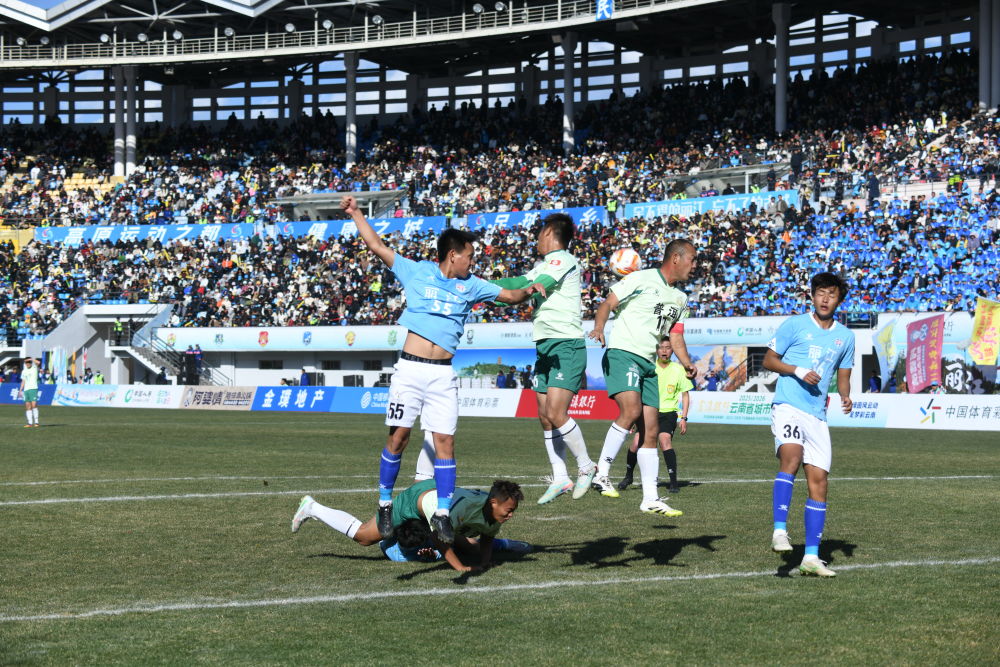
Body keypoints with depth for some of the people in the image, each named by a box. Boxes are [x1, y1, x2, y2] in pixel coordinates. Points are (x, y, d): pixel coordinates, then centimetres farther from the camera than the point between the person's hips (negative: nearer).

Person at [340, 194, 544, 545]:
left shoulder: (470, 285, 13)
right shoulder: (416, 271, 6)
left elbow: (510, 295, 16)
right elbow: (377, 246, 10)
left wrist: (530, 289, -5)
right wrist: (354, 212, 9)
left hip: (443, 374, 2)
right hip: (410, 368, -2)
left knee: (445, 440, -5)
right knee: (398, 436, -4)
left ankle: (442, 514, -2)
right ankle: (385, 504, 11)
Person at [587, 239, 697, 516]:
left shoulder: (680, 298, 19)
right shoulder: (641, 279, -4)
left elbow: (675, 335, 23)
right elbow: (608, 303, -6)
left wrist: (686, 363, 5)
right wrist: (599, 327, -26)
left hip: (649, 364, 8)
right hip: (623, 354, -8)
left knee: (650, 431, 5)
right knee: (631, 410, -29)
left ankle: (650, 499, 8)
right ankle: (601, 472, -18)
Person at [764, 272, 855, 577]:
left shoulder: (845, 336, 14)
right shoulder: (795, 325, 2)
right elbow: (768, 360, 4)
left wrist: (845, 397, 1)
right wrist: (798, 370, -11)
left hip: (817, 415, 5)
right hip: (787, 406, -5)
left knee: (818, 480, 1)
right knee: (791, 458, -31)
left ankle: (811, 557, 5)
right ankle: (779, 531, -31)